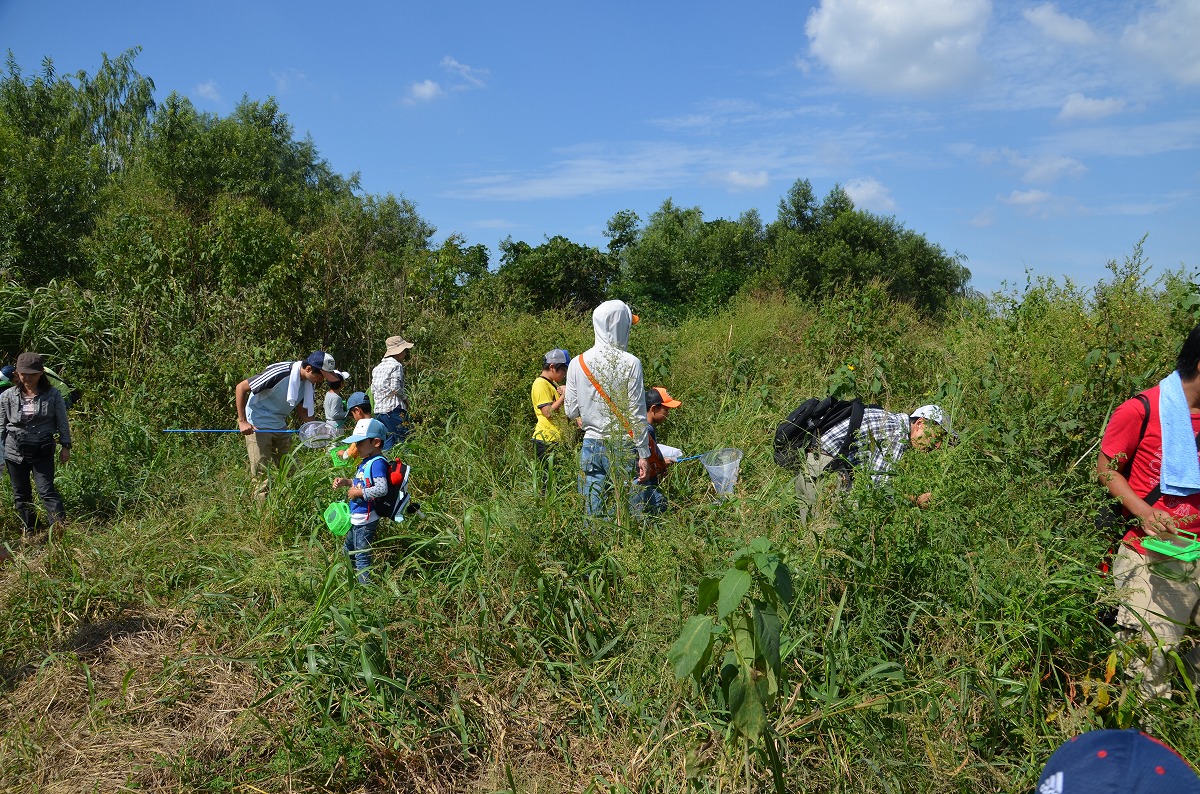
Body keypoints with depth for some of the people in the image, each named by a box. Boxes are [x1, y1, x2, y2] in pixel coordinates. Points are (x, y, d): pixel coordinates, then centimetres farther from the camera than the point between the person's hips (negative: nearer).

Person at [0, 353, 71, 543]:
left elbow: (62, 422, 1)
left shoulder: (52, 395, -6)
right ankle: (29, 532, 23)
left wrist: (65, 445, 0)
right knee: (21, 494, 11)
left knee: (46, 490, -8)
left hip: (43, 452, -2)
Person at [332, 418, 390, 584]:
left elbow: (382, 489, -33)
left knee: (361, 556, -1)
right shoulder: (365, 461, 9)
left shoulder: (377, 463, -23)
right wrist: (346, 482, 7)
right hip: (356, 517, 11)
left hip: (365, 520, -11)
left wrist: (359, 492, -25)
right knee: (348, 552, 27)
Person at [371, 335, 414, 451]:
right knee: (402, 439, -5)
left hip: (378, 409, 8)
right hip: (394, 408, -8)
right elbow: (395, 387, -17)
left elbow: (373, 389, 14)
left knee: (386, 441, 11)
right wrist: (405, 398, -2)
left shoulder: (378, 367, 16)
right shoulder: (396, 365, -8)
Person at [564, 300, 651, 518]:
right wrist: (643, 454, -2)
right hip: (623, 447, -3)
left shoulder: (577, 363, -1)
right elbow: (637, 414, -8)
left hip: (591, 445, 3)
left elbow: (571, 411, 4)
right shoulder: (630, 363, -10)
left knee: (592, 512, 8)